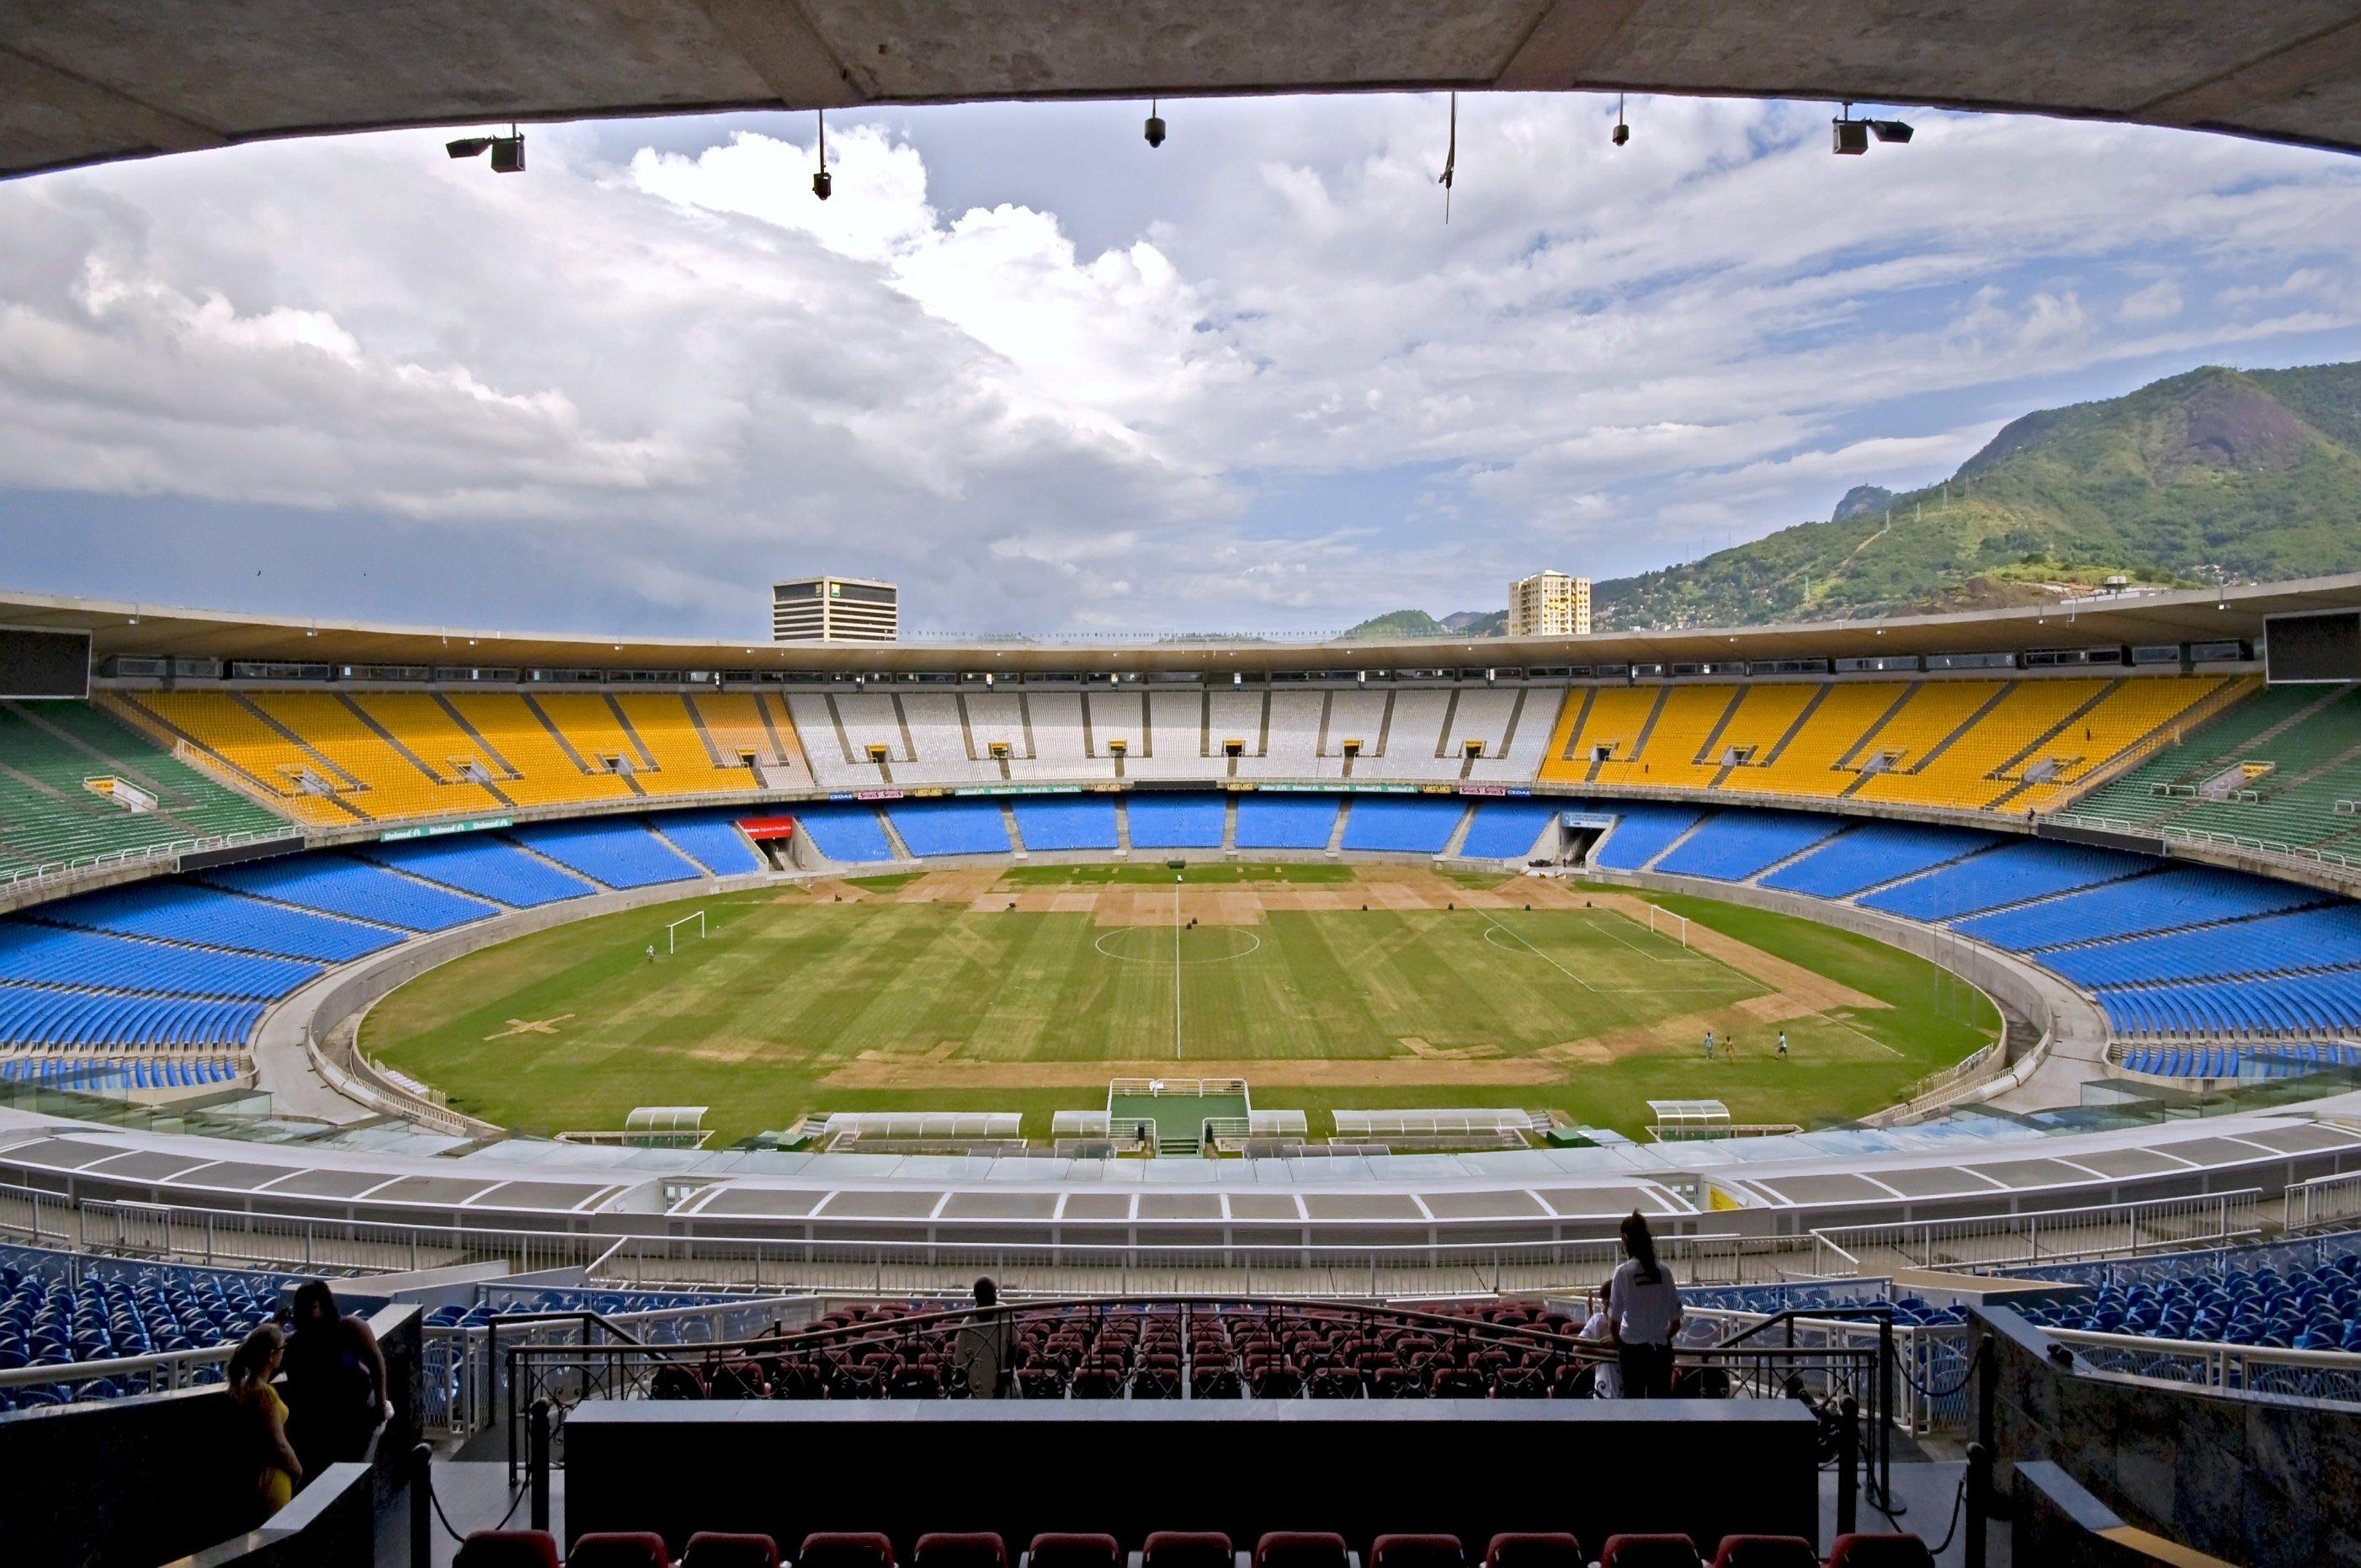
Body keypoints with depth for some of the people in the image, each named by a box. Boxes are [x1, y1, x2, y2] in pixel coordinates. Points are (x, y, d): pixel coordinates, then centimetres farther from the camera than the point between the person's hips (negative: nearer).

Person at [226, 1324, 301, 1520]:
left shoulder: (244, 1384, -2)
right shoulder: (265, 1393, -26)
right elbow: (279, 1445, -22)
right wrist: (298, 1471, -8)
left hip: (254, 1471, 9)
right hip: (272, 1474, -9)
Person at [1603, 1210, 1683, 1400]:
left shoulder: (1623, 1271, -10)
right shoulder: (1664, 1271, -1)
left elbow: (1613, 1322, -7)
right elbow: (1676, 1322, 4)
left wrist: (1619, 1342, 11)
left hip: (1632, 1348, -3)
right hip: (1661, 1349, 3)